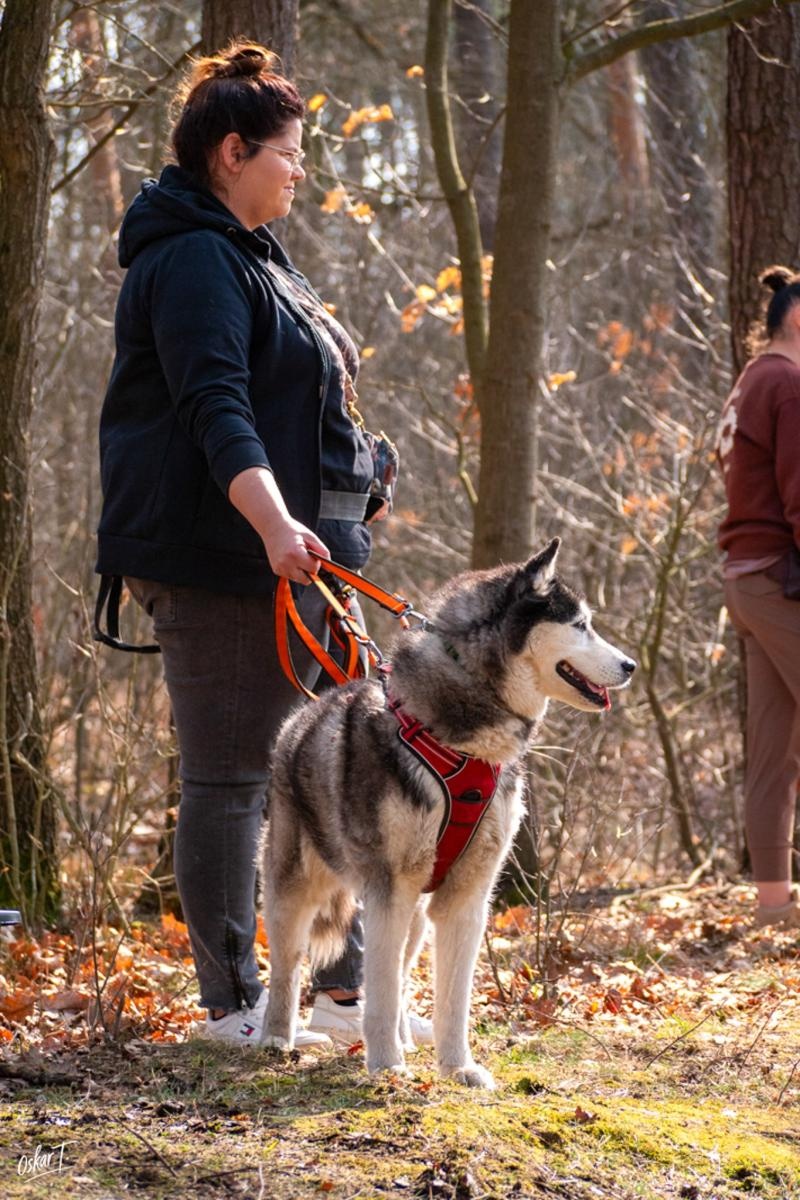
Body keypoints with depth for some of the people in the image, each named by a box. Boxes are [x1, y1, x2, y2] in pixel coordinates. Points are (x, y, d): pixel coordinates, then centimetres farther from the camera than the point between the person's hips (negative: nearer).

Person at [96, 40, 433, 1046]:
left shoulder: (251, 257, 21)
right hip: (220, 559, -11)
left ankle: (343, 992, 15)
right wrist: (272, 522, -38)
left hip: (293, 554, 11)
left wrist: (318, 530, 30)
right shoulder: (194, 261, -12)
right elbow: (214, 407, -26)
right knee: (230, 777, -5)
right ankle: (233, 1004, 2)